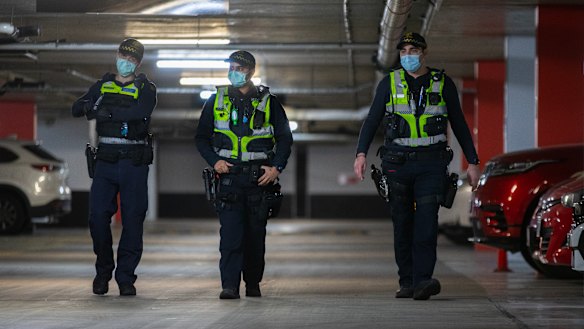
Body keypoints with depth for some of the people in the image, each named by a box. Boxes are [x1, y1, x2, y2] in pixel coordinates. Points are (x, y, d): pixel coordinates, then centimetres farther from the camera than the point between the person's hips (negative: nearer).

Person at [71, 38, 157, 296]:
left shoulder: (145, 88, 4)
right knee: (98, 216, -4)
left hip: (134, 162, -2)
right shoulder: (103, 86, 15)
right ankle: (103, 271, 15)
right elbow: (76, 109, 9)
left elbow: (141, 111, -17)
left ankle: (125, 277, 5)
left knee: (133, 219, -2)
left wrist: (105, 112, -18)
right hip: (106, 160, 2)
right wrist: (89, 105, -14)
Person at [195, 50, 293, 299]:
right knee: (230, 232, -11)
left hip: (259, 176, 0)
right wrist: (214, 160, -3)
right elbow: (202, 137, 14)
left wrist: (276, 167, -4)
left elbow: (285, 138, 9)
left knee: (256, 234, 6)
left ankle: (253, 283, 18)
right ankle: (229, 285, -15)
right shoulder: (216, 101, 9)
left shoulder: (268, 101, 7)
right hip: (229, 176, 0)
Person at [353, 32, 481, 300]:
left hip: (431, 163, -1)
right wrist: (361, 153, -12)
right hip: (398, 164, 1)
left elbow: (459, 125, 12)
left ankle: (423, 280, -23)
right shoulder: (389, 84, 7)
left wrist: (473, 162, 9)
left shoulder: (443, 84, 7)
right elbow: (372, 120, 4)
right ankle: (407, 282, 11)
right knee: (403, 225, 4)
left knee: (427, 220, -15)